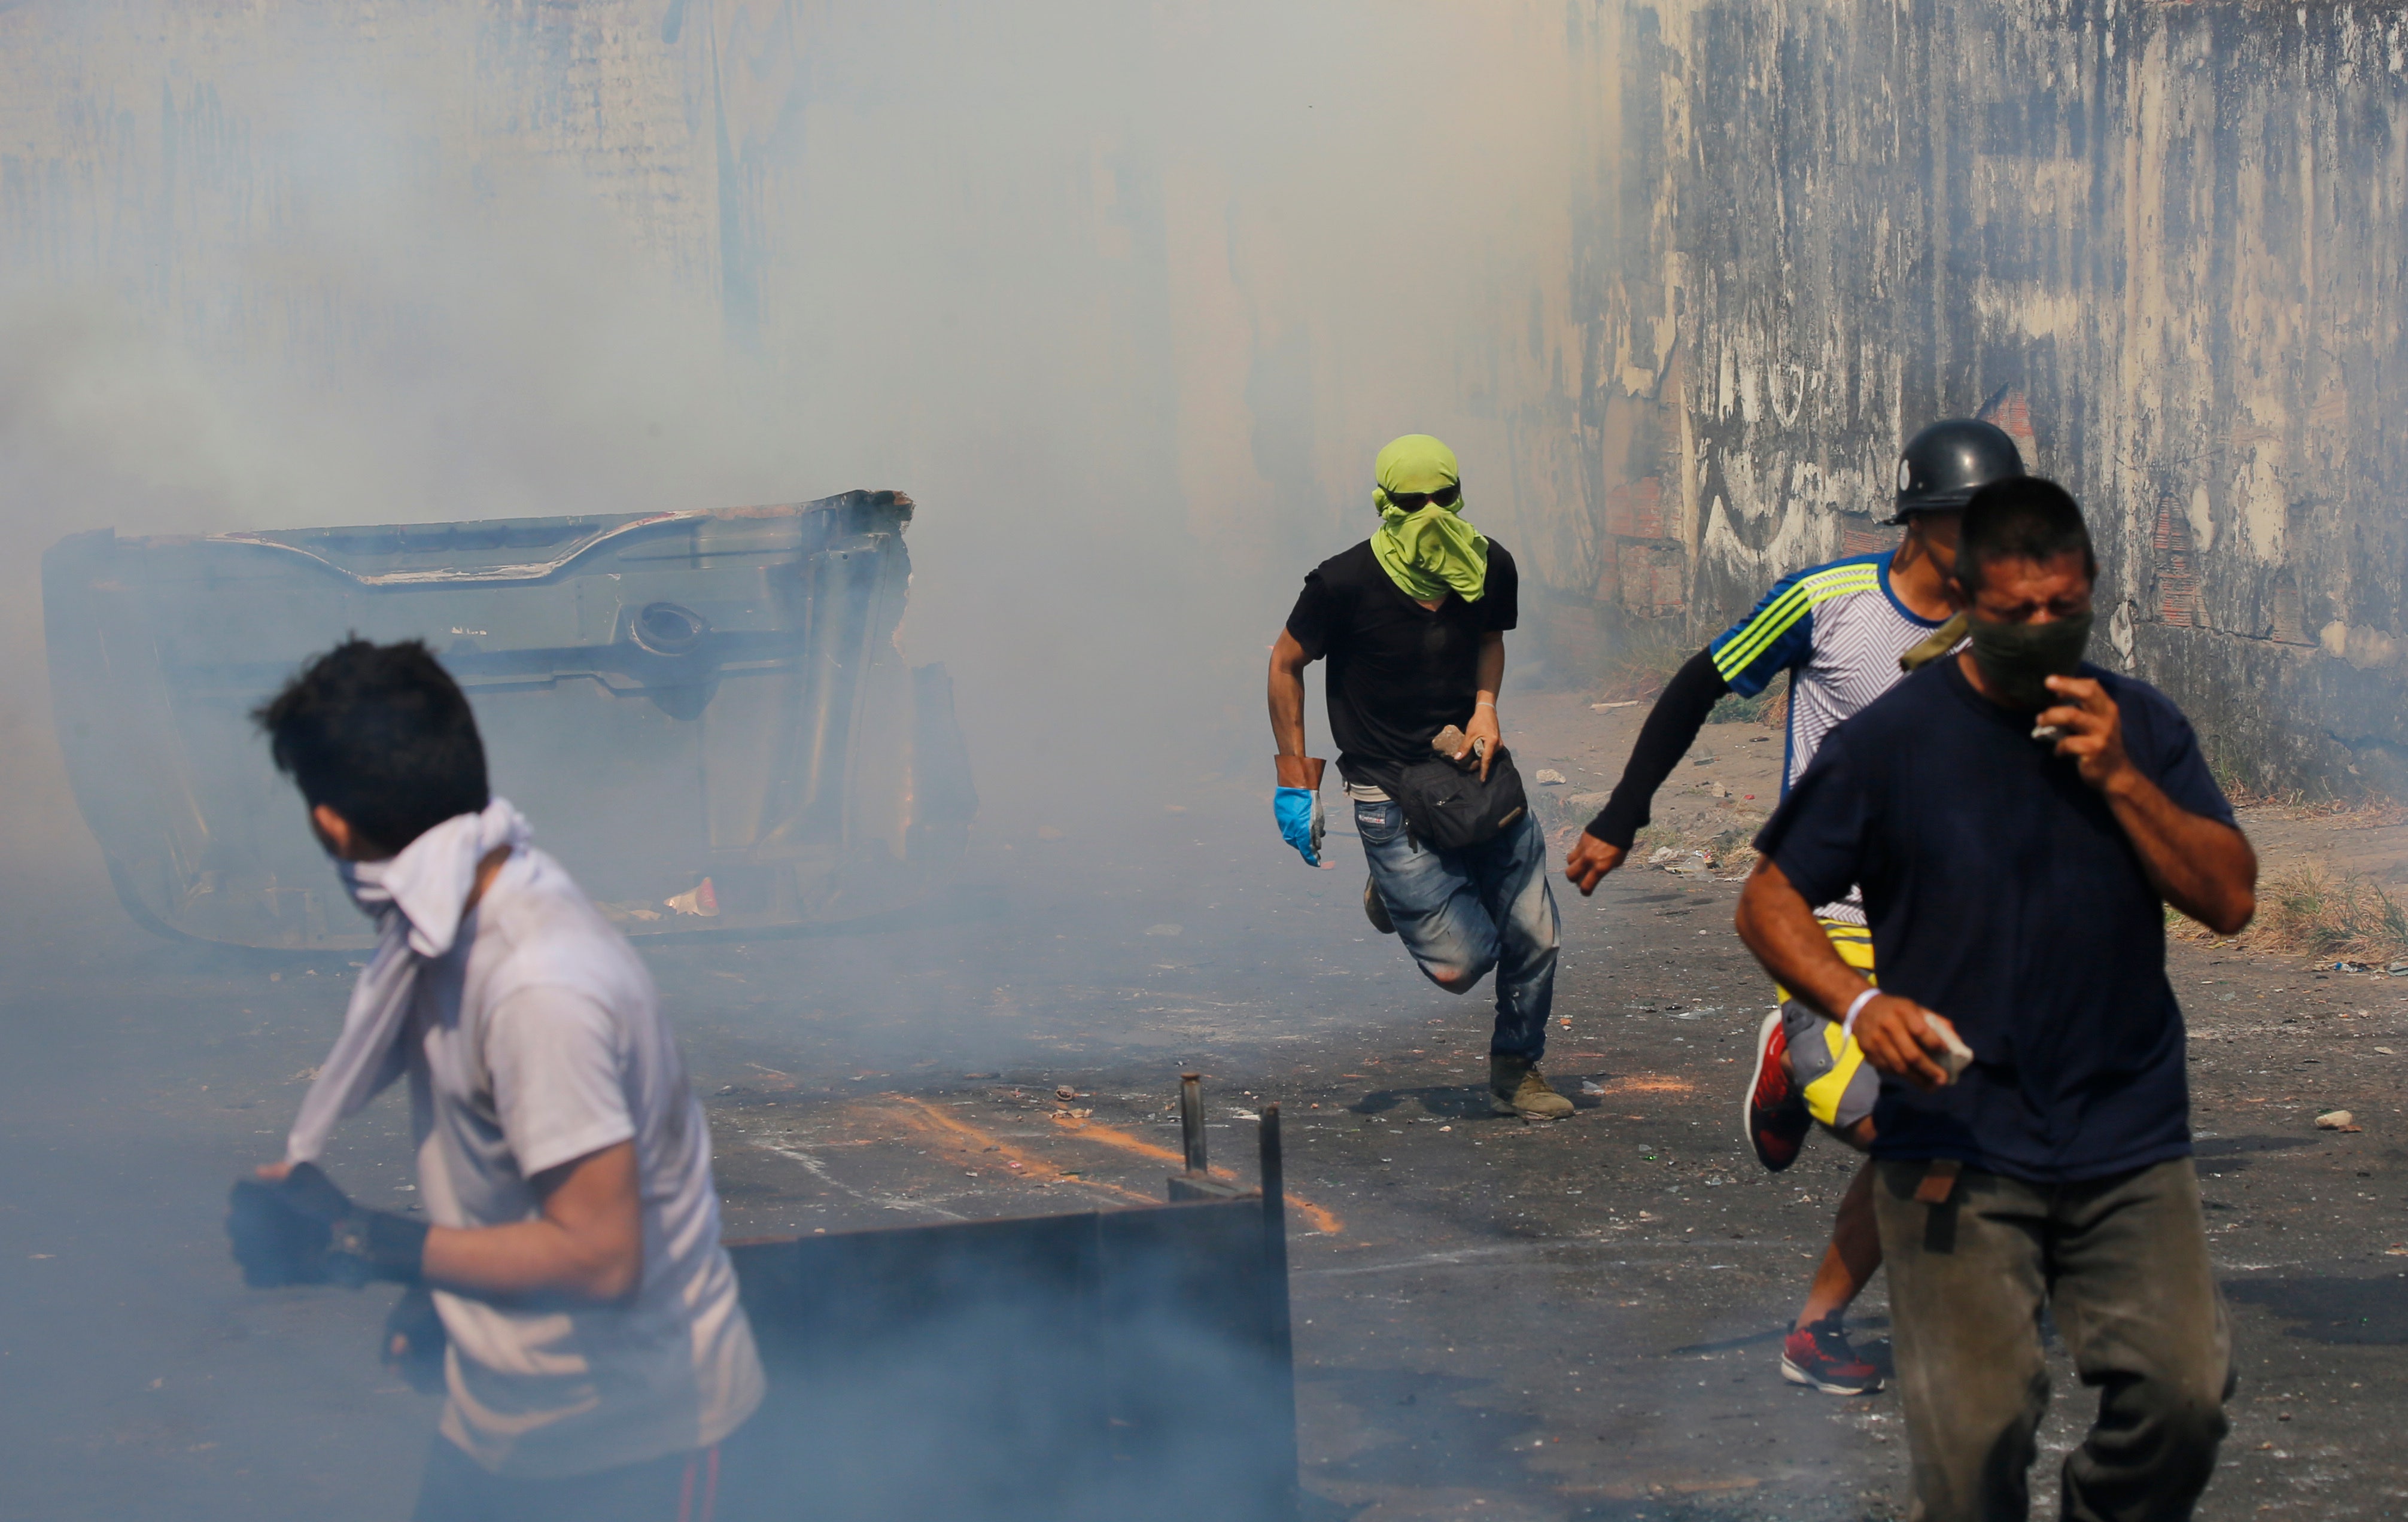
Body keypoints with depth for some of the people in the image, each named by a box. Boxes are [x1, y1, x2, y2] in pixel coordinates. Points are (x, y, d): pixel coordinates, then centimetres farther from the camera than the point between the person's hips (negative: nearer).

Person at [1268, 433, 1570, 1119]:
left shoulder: (1488, 568, -5)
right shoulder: (1346, 583, -18)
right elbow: (1286, 664, -3)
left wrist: (1485, 706, -2)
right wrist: (1296, 780, -2)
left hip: (1475, 773, 5)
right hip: (1392, 796, -4)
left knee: (1535, 939, 1)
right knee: (1461, 962, -10)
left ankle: (1517, 1072, 27)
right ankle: (1394, 896, 24)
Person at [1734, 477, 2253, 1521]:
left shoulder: (2141, 727, 10)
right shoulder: (1890, 739, 0)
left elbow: (2230, 901, 3)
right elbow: (1769, 903, 2)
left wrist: (2120, 779, -10)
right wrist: (1859, 1004, -16)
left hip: (2128, 1142, 3)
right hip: (1956, 1148, -3)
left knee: (2183, 1396, -11)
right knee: (1975, 1432, -12)